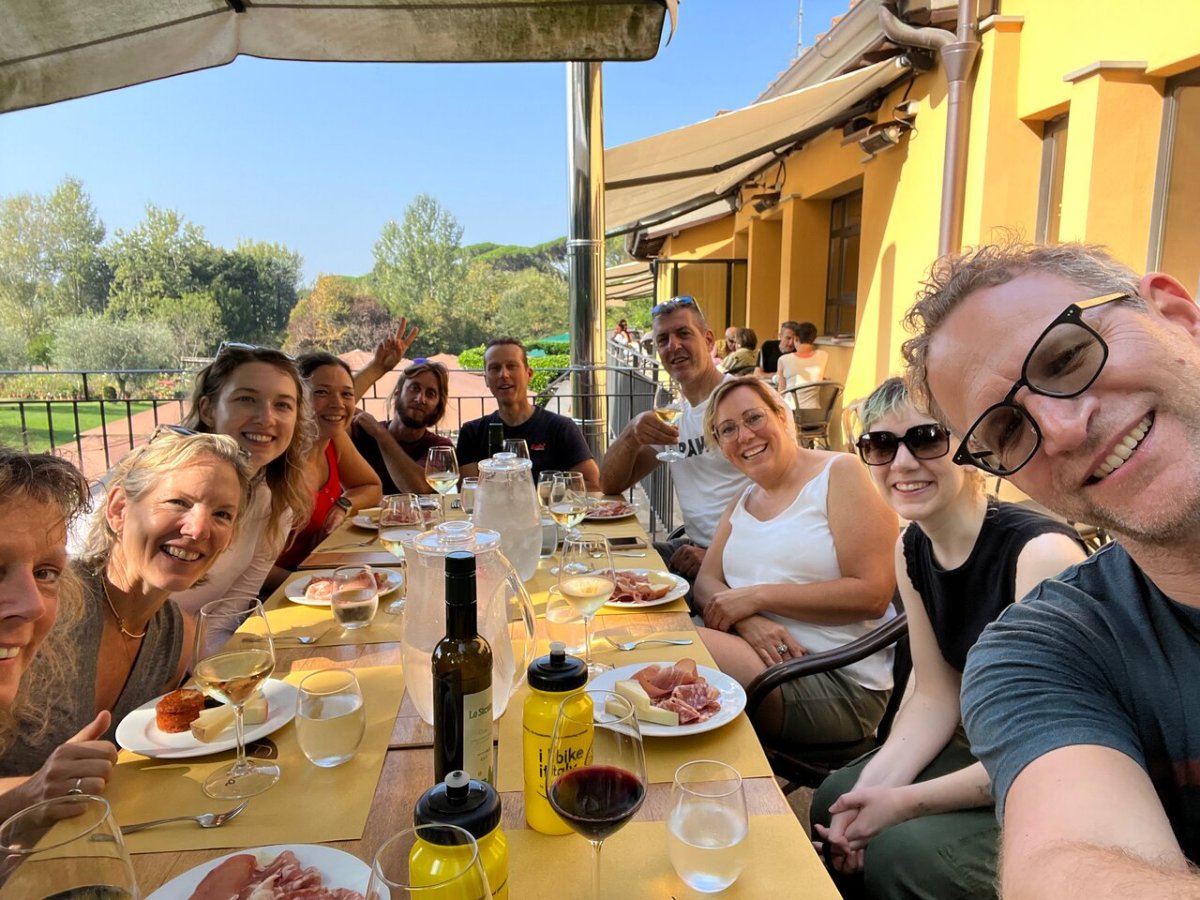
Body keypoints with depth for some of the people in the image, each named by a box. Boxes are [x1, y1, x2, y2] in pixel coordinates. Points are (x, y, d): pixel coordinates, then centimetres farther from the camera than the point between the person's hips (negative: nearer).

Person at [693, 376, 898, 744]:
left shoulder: (839, 473, -5)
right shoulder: (742, 503, 18)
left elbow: (873, 594, -14)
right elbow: (706, 583, 7)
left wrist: (757, 596, -15)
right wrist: (746, 620, -16)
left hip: (841, 685, -6)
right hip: (756, 655, 6)